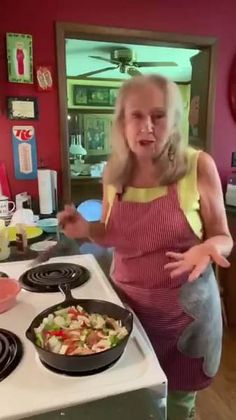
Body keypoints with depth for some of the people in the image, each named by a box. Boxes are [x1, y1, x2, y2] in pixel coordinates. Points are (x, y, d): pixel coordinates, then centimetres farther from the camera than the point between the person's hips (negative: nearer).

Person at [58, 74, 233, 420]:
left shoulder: (198, 166, -15)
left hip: (183, 307, -2)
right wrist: (87, 229, -12)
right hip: (127, 301, 3)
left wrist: (208, 248, -28)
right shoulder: (114, 172, -4)